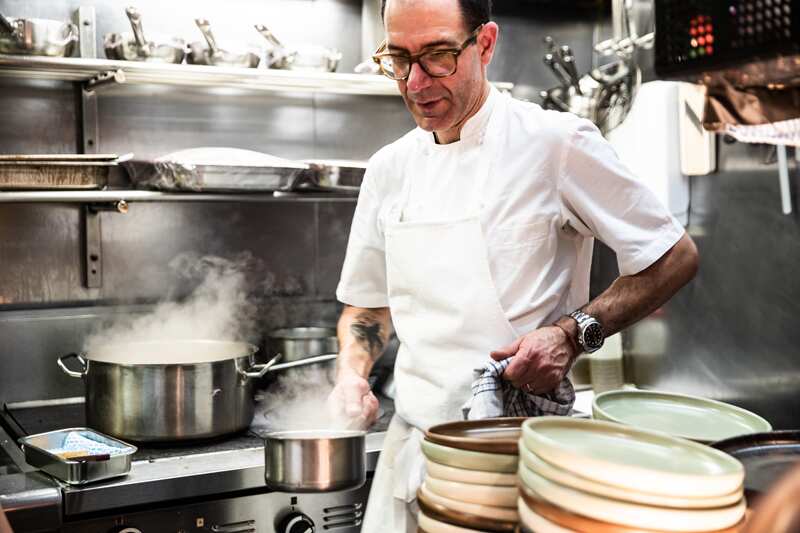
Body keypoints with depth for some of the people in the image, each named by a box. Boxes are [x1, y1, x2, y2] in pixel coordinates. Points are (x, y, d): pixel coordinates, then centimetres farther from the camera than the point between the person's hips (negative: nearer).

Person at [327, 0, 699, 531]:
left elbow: (675, 258, -4)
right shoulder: (390, 168, 6)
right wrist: (352, 375, -3)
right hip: (412, 444, 5)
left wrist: (574, 333, -17)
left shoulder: (556, 142, -11)